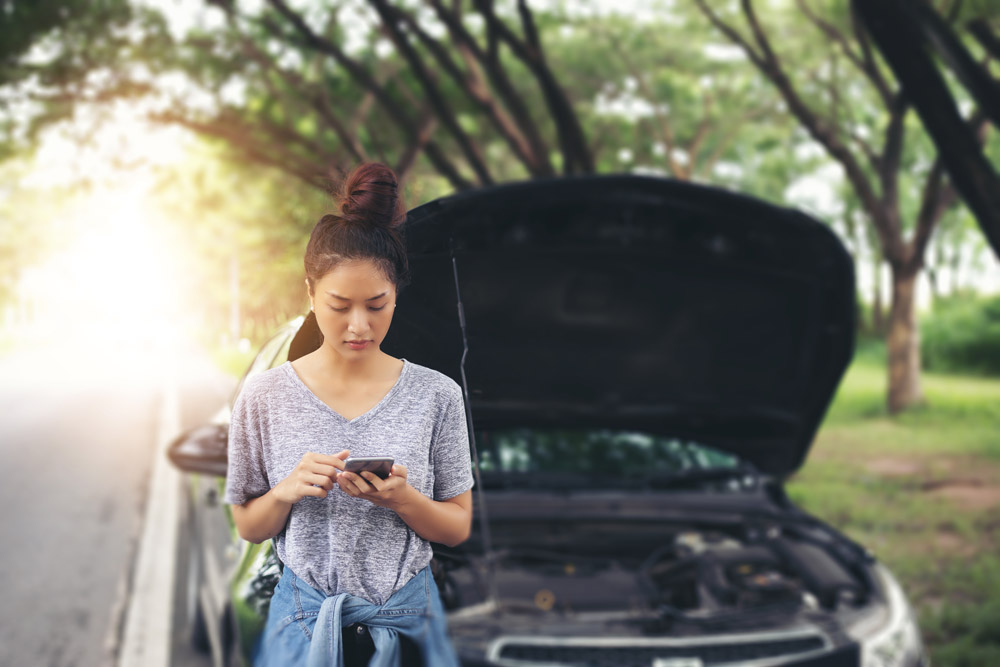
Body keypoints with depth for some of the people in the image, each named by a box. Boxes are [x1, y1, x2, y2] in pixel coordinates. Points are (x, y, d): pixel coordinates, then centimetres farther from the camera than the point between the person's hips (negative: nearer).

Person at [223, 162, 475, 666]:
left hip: (406, 619, 1)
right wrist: (287, 491, -19)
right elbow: (248, 526, 2)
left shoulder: (436, 395, -7)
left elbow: (458, 527, -1)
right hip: (304, 619, 0)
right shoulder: (265, 395, -6)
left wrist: (401, 499, -20)